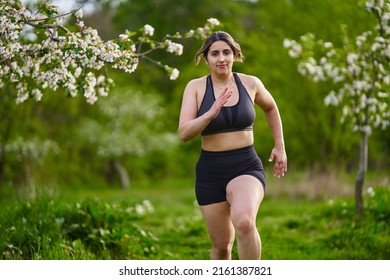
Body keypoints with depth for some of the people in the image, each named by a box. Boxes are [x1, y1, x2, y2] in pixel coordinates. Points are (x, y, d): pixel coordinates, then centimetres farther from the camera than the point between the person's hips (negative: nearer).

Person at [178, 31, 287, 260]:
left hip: (247, 168, -1)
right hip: (210, 173, 1)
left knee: (244, 222, -31)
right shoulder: (196, 87, -3)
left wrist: (280, 147, 21)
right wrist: (212, 112, -28)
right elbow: (184, 133, -13)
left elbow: (270, 107, 22)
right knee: (222, 245, 10)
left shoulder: (250, 83, 1)